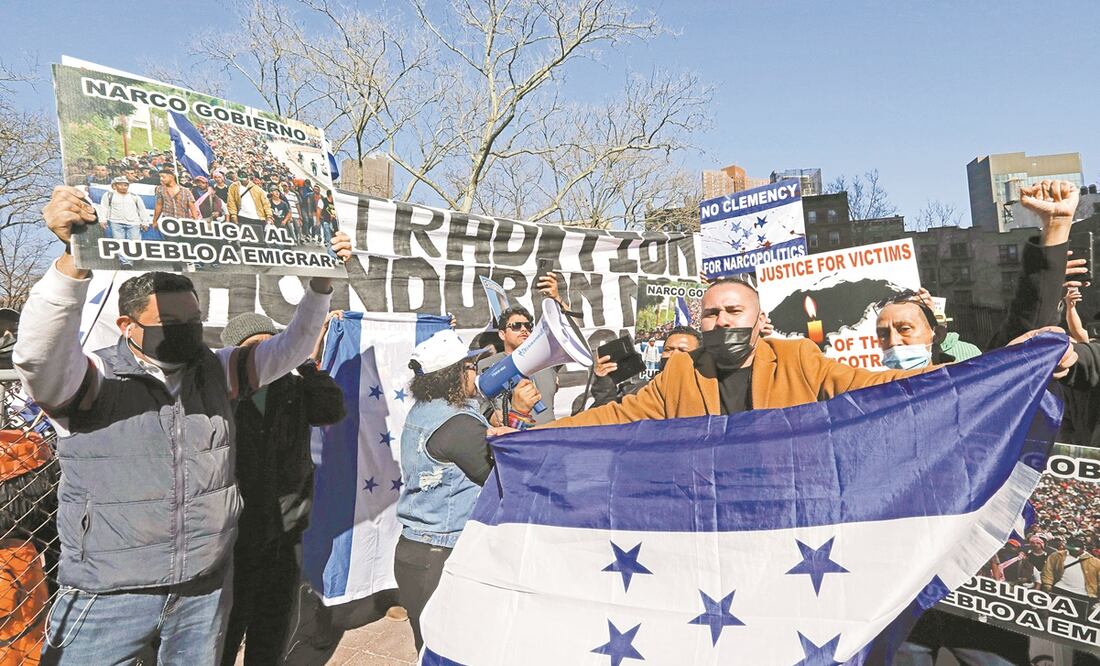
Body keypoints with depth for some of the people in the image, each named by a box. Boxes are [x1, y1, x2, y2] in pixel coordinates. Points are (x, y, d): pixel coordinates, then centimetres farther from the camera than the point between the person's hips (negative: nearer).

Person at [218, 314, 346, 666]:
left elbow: (333, 410, -10)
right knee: (224, 637, 11)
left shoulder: (294, 389, 4)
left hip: (284, 535, 4)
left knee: (271, 637, 19)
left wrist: (307, 363, -11)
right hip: (233, 537, -3)